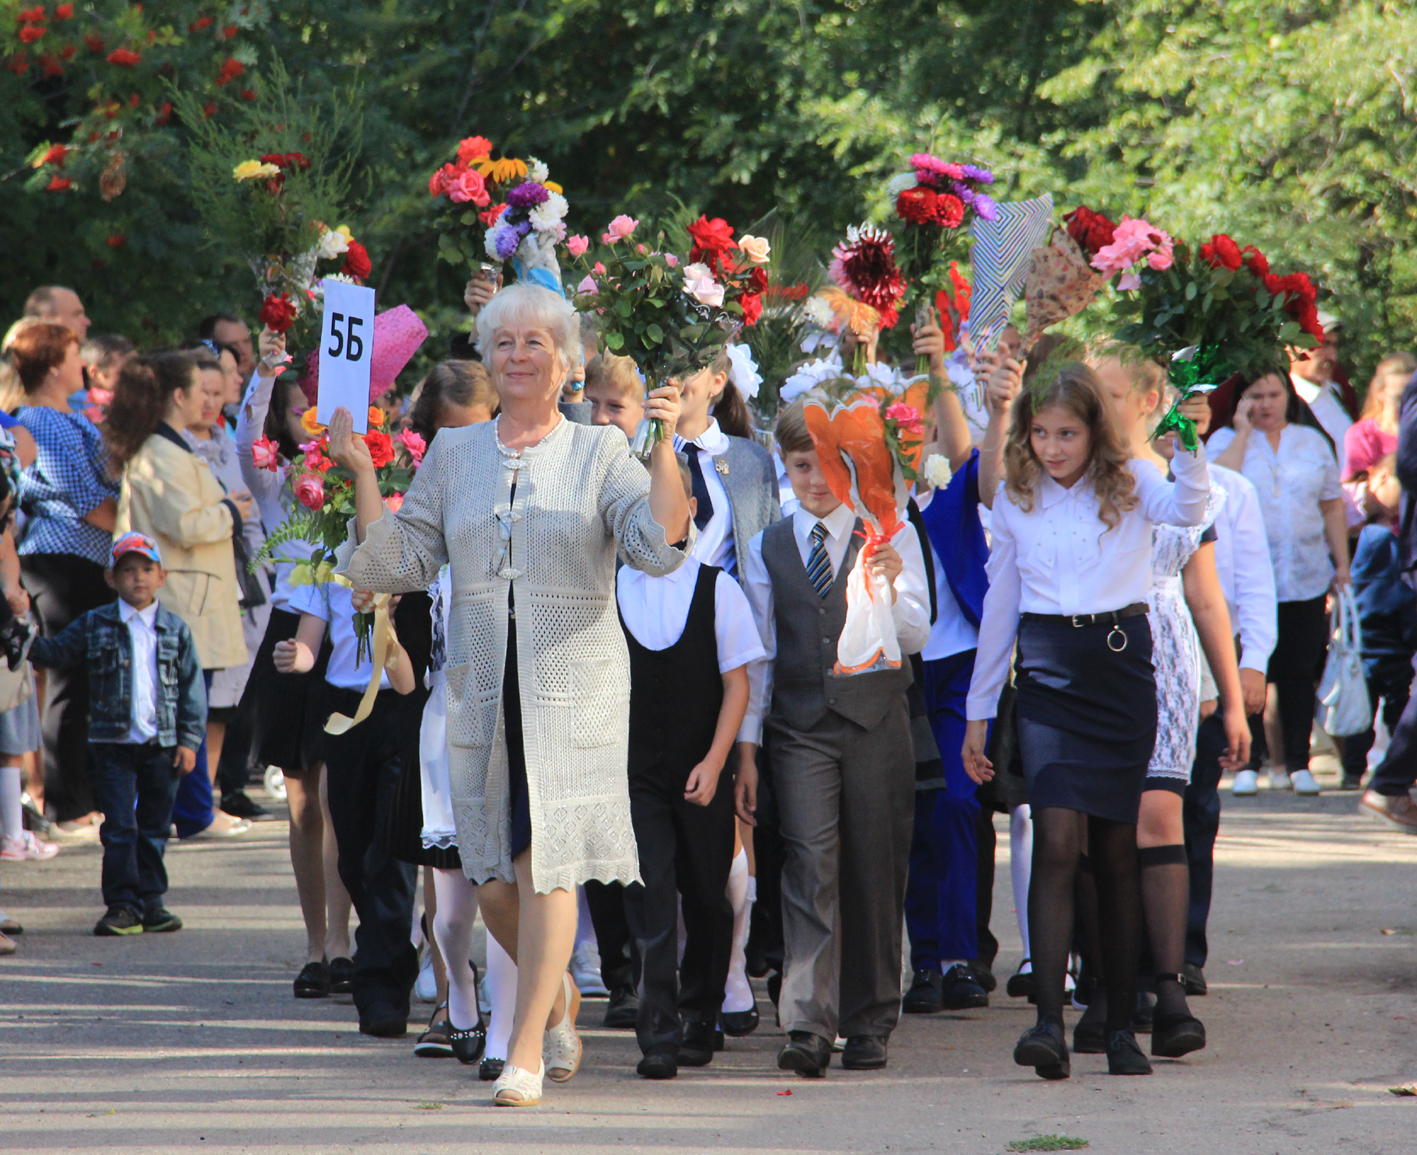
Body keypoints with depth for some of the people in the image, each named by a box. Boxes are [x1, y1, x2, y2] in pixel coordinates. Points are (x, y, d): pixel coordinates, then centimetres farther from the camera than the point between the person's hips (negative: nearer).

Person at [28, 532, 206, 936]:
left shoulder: (175, 630, 5)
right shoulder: (94, 626, 4)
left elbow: (192, 688, 5)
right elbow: (58, 652, 5)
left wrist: (189, 740, 0)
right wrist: (31, 642, -15)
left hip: (163, 746, 1)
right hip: (114, 745, -1)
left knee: (154, 828, 9)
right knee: (119, 828, -4)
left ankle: (150, 901, 17)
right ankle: (122, 904, 0)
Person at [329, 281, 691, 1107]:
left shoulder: (599, 453, 2)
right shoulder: (453, 455, 12)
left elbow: (660, 548, -11)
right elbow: (399, 562, 10)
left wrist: (665, 448, -21)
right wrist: (362, 472, 1)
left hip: (573, 688, -3)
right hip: (481, 690, 4)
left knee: (545, 864, -9)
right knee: (493, 883, 6)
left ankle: (526, 1054, -3)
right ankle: (560, 995, 34)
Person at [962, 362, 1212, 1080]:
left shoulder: (1130, 484, 2)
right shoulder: (1015, 501, 9)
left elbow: (1186, 510, -21)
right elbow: (1000, 607, 16)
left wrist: (1190, 451, -40)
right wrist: (978, 713, 17)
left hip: (1121, 670, -1)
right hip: (1047, 675, 1)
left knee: (1116, 851, 4)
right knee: (1056, 841, -14)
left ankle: (1120, 1027, 12)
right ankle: (1048, 1024, -21)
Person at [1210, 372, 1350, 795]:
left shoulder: (1312, 442, 12)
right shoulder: (1226, 440, 4)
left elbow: (1332, 507, 15)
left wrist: (1342, 563, 10)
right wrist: (1243, 431, -10)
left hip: (1306, 581, 2)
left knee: (1299, 673, 3)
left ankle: (1297, 763, 10)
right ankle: (1248, 763, 5)